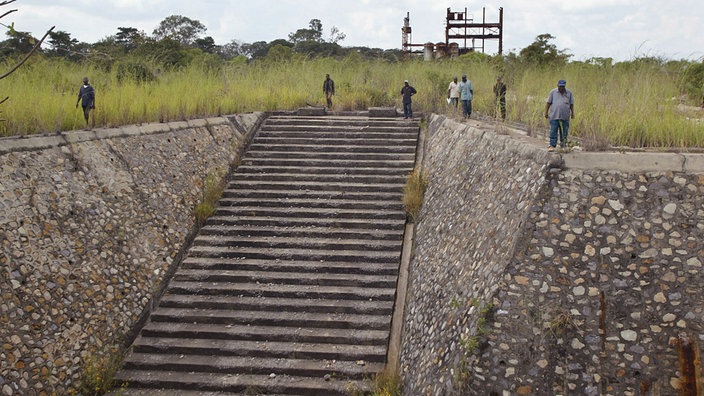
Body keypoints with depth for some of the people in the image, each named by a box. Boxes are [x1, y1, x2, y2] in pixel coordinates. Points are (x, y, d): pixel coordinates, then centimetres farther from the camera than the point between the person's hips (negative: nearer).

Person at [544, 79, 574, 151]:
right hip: (554, 116, -1)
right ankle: (552, 146, -4)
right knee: (553, 132, -6)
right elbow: (548, 103, 5)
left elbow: (571, 104, 12)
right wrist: (546, 112, 1)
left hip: (565, 117, 2)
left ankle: (563, 145, 19)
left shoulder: (569, 93, 9)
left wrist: (572, 113, 7)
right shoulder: (553, 92, 5)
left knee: (564, 132, 7)